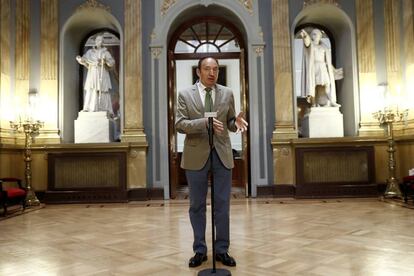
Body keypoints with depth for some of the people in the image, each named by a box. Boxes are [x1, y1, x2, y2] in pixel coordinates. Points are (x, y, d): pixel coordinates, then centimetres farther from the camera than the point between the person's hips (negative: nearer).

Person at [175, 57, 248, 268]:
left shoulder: (227, 93, 5)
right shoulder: (185, 94, -1)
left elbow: (229, 123, 10)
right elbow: (179, 124, -8)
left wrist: (236, 122, -14)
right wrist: (204, 122, -23)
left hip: (222, 155, 2)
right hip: (196, 155, -1)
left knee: (222, 205, 7)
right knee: (197, 205, 8)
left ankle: (222, 250, 21)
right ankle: (200, 250, 23)